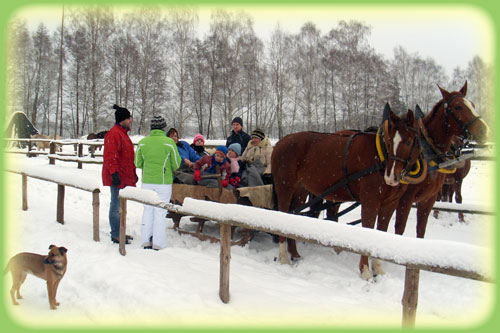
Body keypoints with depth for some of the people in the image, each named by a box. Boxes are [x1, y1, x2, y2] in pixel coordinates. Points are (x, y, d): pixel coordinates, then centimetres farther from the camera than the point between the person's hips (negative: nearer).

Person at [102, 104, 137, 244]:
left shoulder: (123, 133, 19)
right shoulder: (114, 134, -15)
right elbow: (110, 156, -22)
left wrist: (133, 173, 25)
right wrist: (114, 173, -27)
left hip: (125, 177, 10)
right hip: (118, 178, -10)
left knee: (120, 205, 16)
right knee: (116, 206, -4)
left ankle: (119, 232, 26)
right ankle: (116, 235, 2)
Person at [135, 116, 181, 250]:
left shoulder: (142, 142, 0)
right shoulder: (169, 142, -9)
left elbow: (138, 163, 7)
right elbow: (176, 164, -5)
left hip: (147, 181, 3)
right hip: (163, 182, -3)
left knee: (147, 210, 13)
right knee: (160, 211, 3)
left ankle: (146, 240, 18)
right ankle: (158, 243, 6)